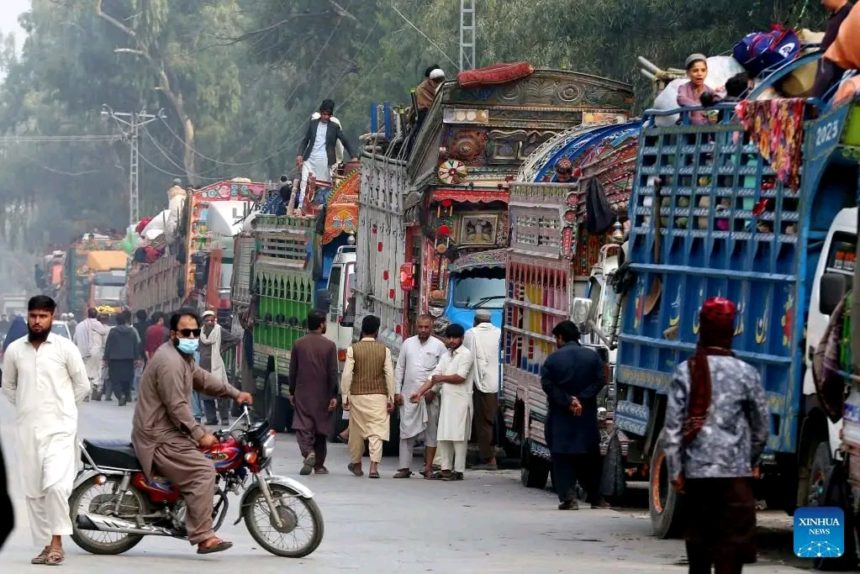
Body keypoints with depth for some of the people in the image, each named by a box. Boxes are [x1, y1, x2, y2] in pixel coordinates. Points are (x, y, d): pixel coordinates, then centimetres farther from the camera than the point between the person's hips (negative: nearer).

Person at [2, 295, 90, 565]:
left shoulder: (65, 348, -4)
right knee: (33, 491, 4)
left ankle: (57, 542, -8)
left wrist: (61, 408, 6)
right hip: (27, 430, 4)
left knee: (56, 485, -18)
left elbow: (82, 384, 4)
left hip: (59, 428, -4)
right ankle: (47, 544, 12)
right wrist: (27, 406, 11)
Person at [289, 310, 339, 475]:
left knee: (302, 426, -2)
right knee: (321, 428, 11)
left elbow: (293, 370, 5)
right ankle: (319, 465, 17)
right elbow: (333, 373, -7)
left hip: (302, 394, 0)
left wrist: (292, 392, 13)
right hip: (322, 394, 0)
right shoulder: (329, 346, -6)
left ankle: (308, 452, -28)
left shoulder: (298, 344, 1)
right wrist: (334, 396, -4)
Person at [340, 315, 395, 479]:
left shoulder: (353, 349, -4)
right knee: (377, 431, -3)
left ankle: (356, 464, 28)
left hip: (357, 396, 0)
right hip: (379, 396, 0)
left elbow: (347, 375, -6)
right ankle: (374, 466, -15)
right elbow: (390, 375, -2)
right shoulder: (384, 350, -1)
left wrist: (345, 397, 1)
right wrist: (391, 398, 4)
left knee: (357, 431, 14)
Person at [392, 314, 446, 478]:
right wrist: (397, 391, 6)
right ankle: (405, 467, 0)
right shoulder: (408, 343, 10)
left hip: (429, 395, -2)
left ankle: (428, 468, 4)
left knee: (431, 431, 0)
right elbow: (399, 368, 13)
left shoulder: (438, 346, 2)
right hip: (408, 394, 2)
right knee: (406, 430, 0)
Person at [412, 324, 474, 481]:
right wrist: (420, 392, 3)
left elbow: (460, 377, -13)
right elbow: (434, 377, 13)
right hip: (446, 400, 7)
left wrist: (442, 378, -2)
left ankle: (458, 470, -4)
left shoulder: (465, 355, -4)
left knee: (458, 436, -6)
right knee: (444, 436, 6)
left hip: (460, 401, -7)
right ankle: (446, 468, 11)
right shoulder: (445, 356, 17)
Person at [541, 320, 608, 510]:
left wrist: (567, 401, -11)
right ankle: (595, 497, 19)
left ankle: (567, 498, -10)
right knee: (589, 458, 13)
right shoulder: (592, 357, 2)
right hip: (586, 416, 2)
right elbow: (600, 381, -5)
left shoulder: (553, 359, -4)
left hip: (560, 417, -2)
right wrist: (581, 399, -10)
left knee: (562, 458, 0)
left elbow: (547, 384, -11)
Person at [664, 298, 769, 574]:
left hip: (695, 471, 3)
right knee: (733, 541, -4)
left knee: (698, 538, 13)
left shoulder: (685, 372, 0)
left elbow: (672, 426, -2)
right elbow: (761, 428, 3)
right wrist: (749, 462, 18)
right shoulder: (746, 373, -3)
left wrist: (675, 471, 2)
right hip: (734, 472, -3)